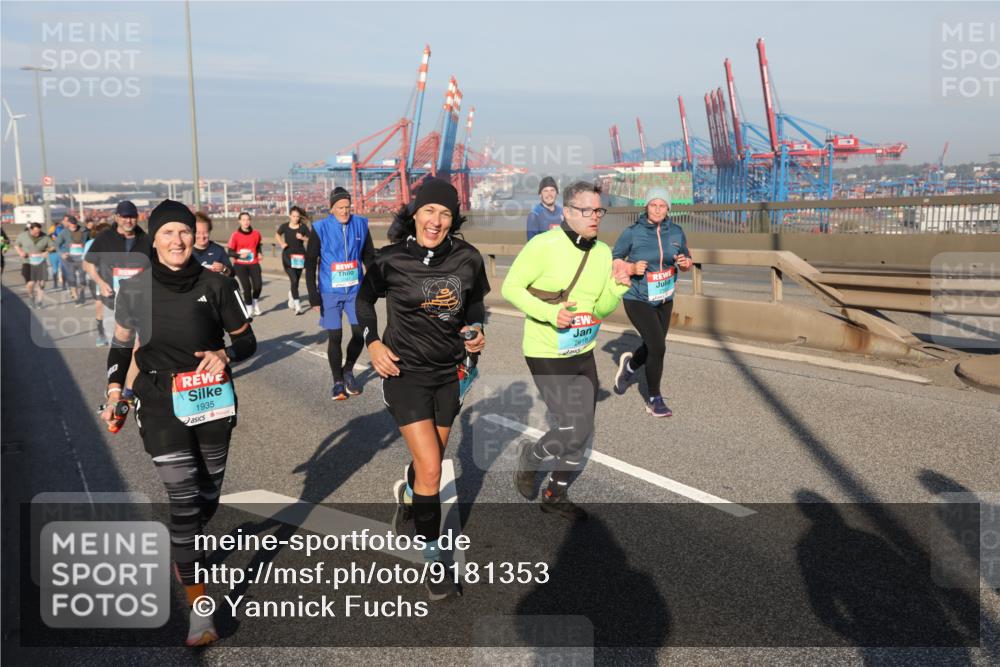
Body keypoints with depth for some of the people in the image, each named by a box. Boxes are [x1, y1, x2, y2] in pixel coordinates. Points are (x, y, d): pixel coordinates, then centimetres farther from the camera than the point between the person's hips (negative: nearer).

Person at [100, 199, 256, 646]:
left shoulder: (216, 285, -5)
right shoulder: (134, 290, -2)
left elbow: (247, 340, 2)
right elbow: (121, 342, 13)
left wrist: (225, 353, -19)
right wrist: (115, 392, 6)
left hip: (212, 402, 1)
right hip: (160, 405, -1)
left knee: (208, 495, 14)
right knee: (184, 499, -9)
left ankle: (186, 550, 48)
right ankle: (199, 609, -2)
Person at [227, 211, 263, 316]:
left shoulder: (256, 234, 1)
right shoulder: (235, 235, -7)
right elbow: (230, 252, -3)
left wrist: (259, 254, 3)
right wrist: (240, 255, -19)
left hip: (254, 263, 2)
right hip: (240, 265, -2)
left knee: (258, 286, -11)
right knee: (246, 287, -10)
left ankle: (255, 302, 21)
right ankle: (249, 308, 11)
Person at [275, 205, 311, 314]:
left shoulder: (303, 227, -3)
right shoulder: (285, 226, -2)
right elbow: (277, 235, 17)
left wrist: (302, 238, -18)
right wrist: (281, 243, 1)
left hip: (300, 256, 2)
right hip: (288, 256, -2)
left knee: (296, 281, 13)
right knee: (294, 280, -14)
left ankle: (291, 298, 43)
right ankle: (297, 306, -14)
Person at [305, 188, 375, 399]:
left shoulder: (360, 225, -1)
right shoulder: (320, 229, -8)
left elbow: (368, 257, 9)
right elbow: (310, 264, -4)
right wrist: (313, 296, -7)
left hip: (355, 290, 2)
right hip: (330, 293, -2)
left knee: (360, 333, 1)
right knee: (335, 337, 3)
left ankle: (348, 371, 27)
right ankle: (338, 381, 19)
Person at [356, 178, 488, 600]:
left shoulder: (467, 258, -7)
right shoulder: (391, 260, -12)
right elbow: (364, 299, 6)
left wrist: (476, 330, -7)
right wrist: (372, 342, -7)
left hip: (449, 373, 4)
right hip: (405, 371, -3)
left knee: (430, 461, 18)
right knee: (430, 470, -11)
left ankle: (407, 495, 55)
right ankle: (432, 560, 9)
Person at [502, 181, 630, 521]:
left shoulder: (603, 251, 3)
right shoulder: (544, 245, -17)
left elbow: (601, 310, 8)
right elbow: (511, 288, -11)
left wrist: (618, 288, -11)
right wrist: (549, 313, -23)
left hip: (583, 353, 7)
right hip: (546, 355, -7)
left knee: (582, 434, 14)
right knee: (574, 432, -10)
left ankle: (555, 495, 34)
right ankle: (530, 456, 21)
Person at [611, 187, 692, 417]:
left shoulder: (676, 232, 1)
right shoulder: (632, 233, -11)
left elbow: (687, 261, 13)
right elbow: (613, 260, -3)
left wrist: (685, 263, -11)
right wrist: (631, 268, -21)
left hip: (664, 300, 5)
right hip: (638, 300, -5)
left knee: (652, 347, 14)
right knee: (658, 347, -13)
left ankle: (629, 366, 49)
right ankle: (654, 400, 6)